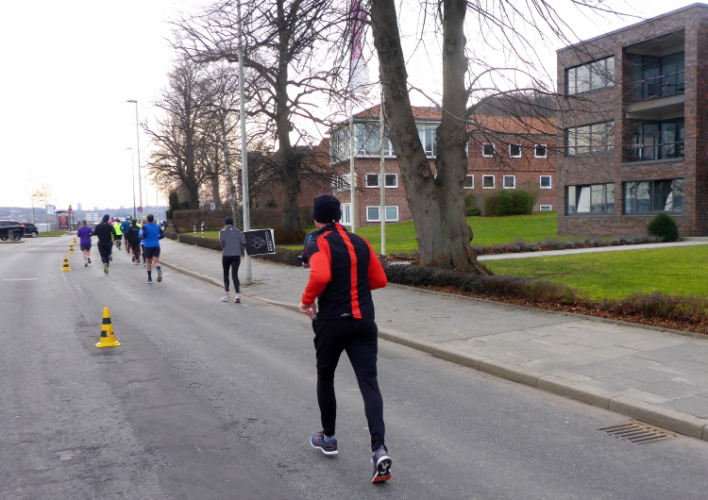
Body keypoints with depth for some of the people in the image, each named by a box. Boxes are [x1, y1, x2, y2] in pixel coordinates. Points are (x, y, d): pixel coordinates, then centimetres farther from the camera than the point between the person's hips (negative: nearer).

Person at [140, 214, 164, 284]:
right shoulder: (157, 227, 8)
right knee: (156, 262, -7)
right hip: (156, 246, 1)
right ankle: (159, 270, -41)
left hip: (147, 246, -1)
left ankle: (149, 279, 16)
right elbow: (162, 235, 9)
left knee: (149, 263, 12)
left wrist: (141, 237, 6)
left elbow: (144, 235, -15)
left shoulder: (145, 226, -2)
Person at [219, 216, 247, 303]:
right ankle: (237, 295, -18)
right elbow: (244, 243, -1)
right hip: (236, 255, 1)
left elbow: (222, 240, -17)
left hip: (226, 255, -1)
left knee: (226, 274, 15)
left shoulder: (222, 231, -1)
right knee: (235, 275, -1)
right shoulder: (238, 231, 6)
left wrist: (223, 248, 1)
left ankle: (226, 295, 18)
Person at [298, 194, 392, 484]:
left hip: (331, 323, -3)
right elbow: (379, 280, 12)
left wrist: (307, 300, -11)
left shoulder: (318, 244, -8)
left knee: (325, 378, 19)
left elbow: (321, 276, -27)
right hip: (364, 322, 4)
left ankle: (328, 439, 33)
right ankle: (379, 449, -15)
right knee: (369, 383, -1)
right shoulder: (360, 242, 9)